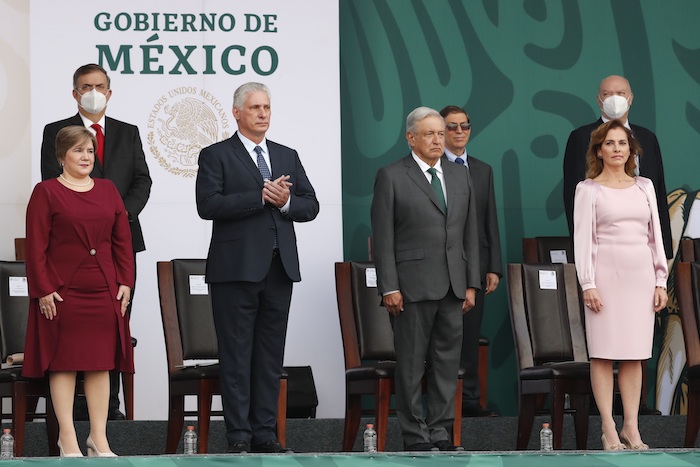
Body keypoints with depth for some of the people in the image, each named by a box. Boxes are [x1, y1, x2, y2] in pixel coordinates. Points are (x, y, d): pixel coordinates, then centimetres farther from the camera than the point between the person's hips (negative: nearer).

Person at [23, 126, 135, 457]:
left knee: (102, 363, 4)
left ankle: (99, 439, 8)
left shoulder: (108, 190, 11)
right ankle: (68, 439, 1)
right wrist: (43, 290, -12)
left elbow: (123, 240, 11)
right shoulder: (46, 193, -2)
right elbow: (36, 246, -6)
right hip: (62, 292, -4)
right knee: (63, 362, -2)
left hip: (104, 292, 4)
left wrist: (125, 282, 3)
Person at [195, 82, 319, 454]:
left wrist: (285, 201, -10)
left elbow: (310, 206, 11)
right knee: (237, 356, -3)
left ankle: (265, 433, 11)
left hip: (279, 268, 5)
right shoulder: (216, 156, 1)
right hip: (236, 269, -5)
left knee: (271, 355, 7)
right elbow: (208, 204, -14)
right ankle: (239, 437, 0)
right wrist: (261, 196, -17)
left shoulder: (287, 157, 17)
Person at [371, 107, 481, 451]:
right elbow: (382, 237, -5)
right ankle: (415, 436, 4)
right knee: (411, 363, -1)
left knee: (447, 361, 5)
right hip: (413, 286, -5)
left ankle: (440, 432, 11)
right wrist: (389, 287, -11)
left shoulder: (460, 177, 14)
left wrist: (471, 284, 9)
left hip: (453, 286, 5)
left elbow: (470, 234, 15)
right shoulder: (391, 177, -2)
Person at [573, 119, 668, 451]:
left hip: (641, 275, 3)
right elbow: (582, 238, -3)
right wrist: (587, 284, -11)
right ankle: (609, 430, -1)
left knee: (634, 355, 4)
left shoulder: (644, 186, 12)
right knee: (603, 354, -3)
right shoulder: (588, 189, 2)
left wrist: (660, 280, 6)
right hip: (606, 272, -3)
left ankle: (632, 428, 6)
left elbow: (655, 234, 12)